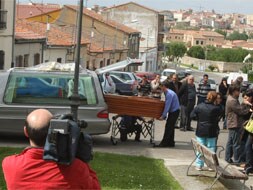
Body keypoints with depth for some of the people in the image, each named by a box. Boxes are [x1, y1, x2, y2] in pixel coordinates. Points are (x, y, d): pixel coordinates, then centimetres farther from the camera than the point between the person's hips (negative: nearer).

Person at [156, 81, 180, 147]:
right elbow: (166, 105, 15)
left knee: (168, 127, -6)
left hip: (174, 112, -10)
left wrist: (163, 116, -21)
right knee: (171, 127, 13)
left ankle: (164, 143, -3)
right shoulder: (167, 93, 9)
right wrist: (164, 115, 15)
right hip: (172, 112, 10)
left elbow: (167, 106, -23)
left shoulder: (169, 94, -21)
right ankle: (171, 143, 20)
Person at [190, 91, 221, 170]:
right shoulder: (216, 109, -14)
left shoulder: (199, 106, -7)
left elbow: (192, 115, -1)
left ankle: (199, 165, 13)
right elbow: (218, 119, -5)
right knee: (211, 148, 9)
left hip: (200, 131, 2)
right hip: (211, 131, -2)